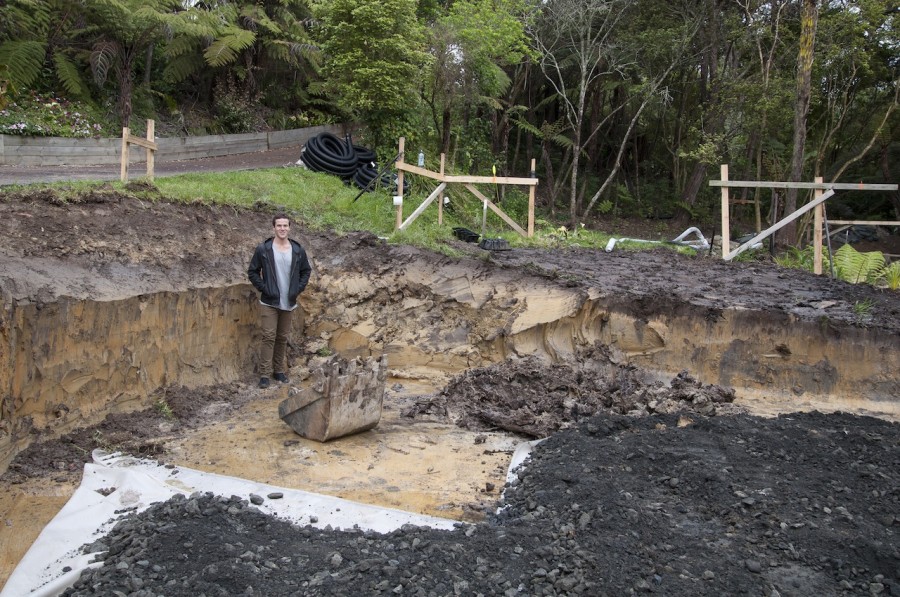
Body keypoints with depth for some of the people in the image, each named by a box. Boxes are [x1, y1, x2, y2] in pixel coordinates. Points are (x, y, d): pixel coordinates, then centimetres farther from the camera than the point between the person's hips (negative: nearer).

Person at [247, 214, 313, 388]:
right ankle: (265, 374, 1)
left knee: (282, 338, 12)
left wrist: (298, 289, 2)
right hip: (269, 302, -3)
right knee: (268, 337, -5)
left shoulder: (298, 250, 2)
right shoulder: (263, 249, -5)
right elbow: (252, 272, 0)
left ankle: (279, 370, 24)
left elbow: (306, 271, 14)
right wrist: (263, 288, -9)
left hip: (288, 303, 3)